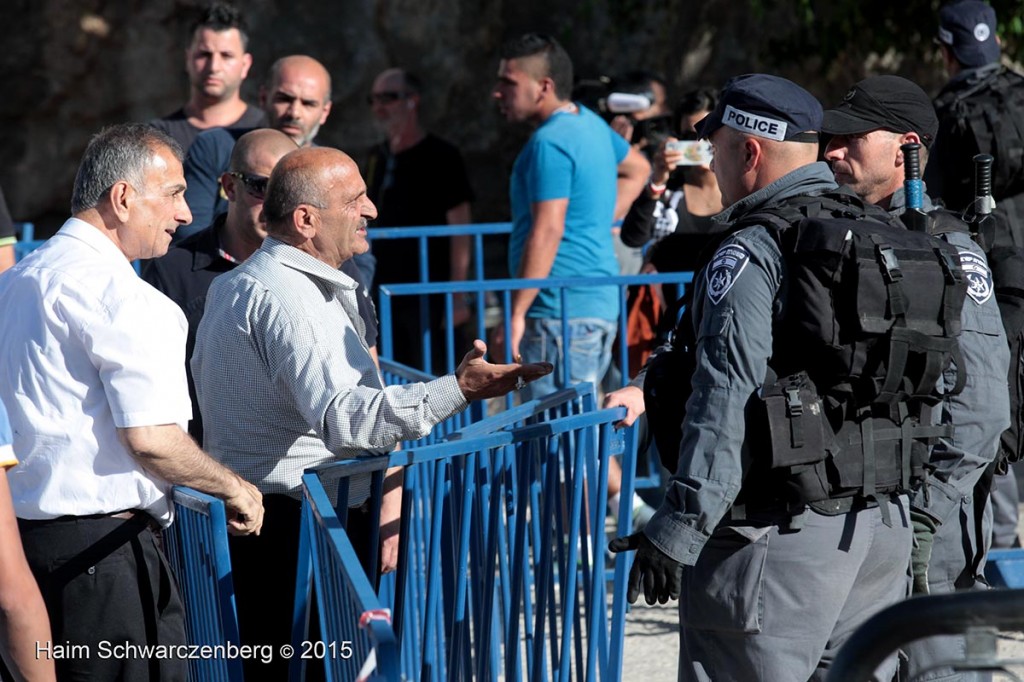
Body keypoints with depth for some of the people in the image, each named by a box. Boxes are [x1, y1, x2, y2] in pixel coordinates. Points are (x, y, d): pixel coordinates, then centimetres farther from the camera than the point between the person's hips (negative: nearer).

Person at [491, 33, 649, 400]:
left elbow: (547, 232, -22)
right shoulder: (589, 122, 15)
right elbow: (637, 169, 33)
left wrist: (517, 313, -21)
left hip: (563, 313, -10)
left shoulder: (550, 143, -15)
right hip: (600, 302, 10)